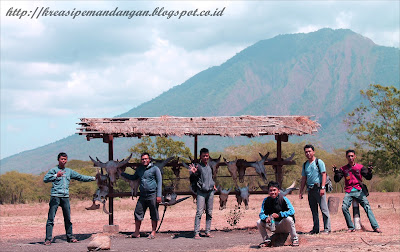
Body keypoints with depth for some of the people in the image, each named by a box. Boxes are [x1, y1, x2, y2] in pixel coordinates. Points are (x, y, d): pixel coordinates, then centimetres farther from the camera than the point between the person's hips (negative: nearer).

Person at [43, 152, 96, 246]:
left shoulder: (69, 171, 19)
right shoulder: (54, 170, 4)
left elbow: (80, 177, 24)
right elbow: (45, 179, -9)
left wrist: (93, 178, 23)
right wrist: (56, 175, -20)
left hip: (66, 197, 5)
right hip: (55, 196, -5)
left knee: (68, 218, 8)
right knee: (51, 219, -8)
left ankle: (70, 237, 18)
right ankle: (48, 239, -9)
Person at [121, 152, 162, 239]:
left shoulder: (155, 169, 0)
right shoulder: (139, 169, 16)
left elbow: (159, 182, -2)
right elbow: (133, 177, 33)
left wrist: (159, 195, -10)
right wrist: (122, 173, 28)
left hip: (152, 196, -5)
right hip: (142, 196, 5)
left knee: (154, 215, 1)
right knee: (138, 213, 3)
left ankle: (153, 233, 9)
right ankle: (137, 233, 11)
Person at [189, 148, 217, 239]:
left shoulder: (209, 167, 15)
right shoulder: (197, 166, -5)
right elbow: (193, 176, -24)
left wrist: (213, 184, 19)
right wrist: (192, 172, -46)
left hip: (210, 191, 6)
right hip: (201, 192, -6)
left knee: (209, 213, 6)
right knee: (199, 212, -12)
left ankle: (208, 231, 12)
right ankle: (196, 233, -14)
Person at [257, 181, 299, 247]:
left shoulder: (283, 199, -13)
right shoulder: (266, 200, -1)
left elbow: (292, 211, -23)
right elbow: (261, 214, -3)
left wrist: (279, 215, -34)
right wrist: (266, 218, -28)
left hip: (284, 226, -4)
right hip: (273, 226, 4)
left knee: (288, 218, -35)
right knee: (259, 223, -14)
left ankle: (294, 239, -16)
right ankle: (266, 241, 4)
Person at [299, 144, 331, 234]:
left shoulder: (319, 162, 0)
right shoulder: (305, 165, 16)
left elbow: (324, 174, -7)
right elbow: (303, 179, 20)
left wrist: (322, 187, -17)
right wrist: (301, 192, 15)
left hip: (318, 188, -6)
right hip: (310, 189, 6)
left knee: (324, 209, -8)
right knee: (314, 210, 9)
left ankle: (327, 228, -7)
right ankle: (315, 229, 14)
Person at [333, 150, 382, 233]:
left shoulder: (360, 167, 9)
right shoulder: (343, 169, 12)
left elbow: (368, 177, 3)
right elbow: (337, 180, 8)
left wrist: (369, 171, -18)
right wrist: (336, 172, -11)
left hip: (359, 191, -1)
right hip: (348, 192, 1)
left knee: (367, 207, -14)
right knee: (344, 207, -18)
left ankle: (375, 227, -17)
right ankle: (351, 227, -7)